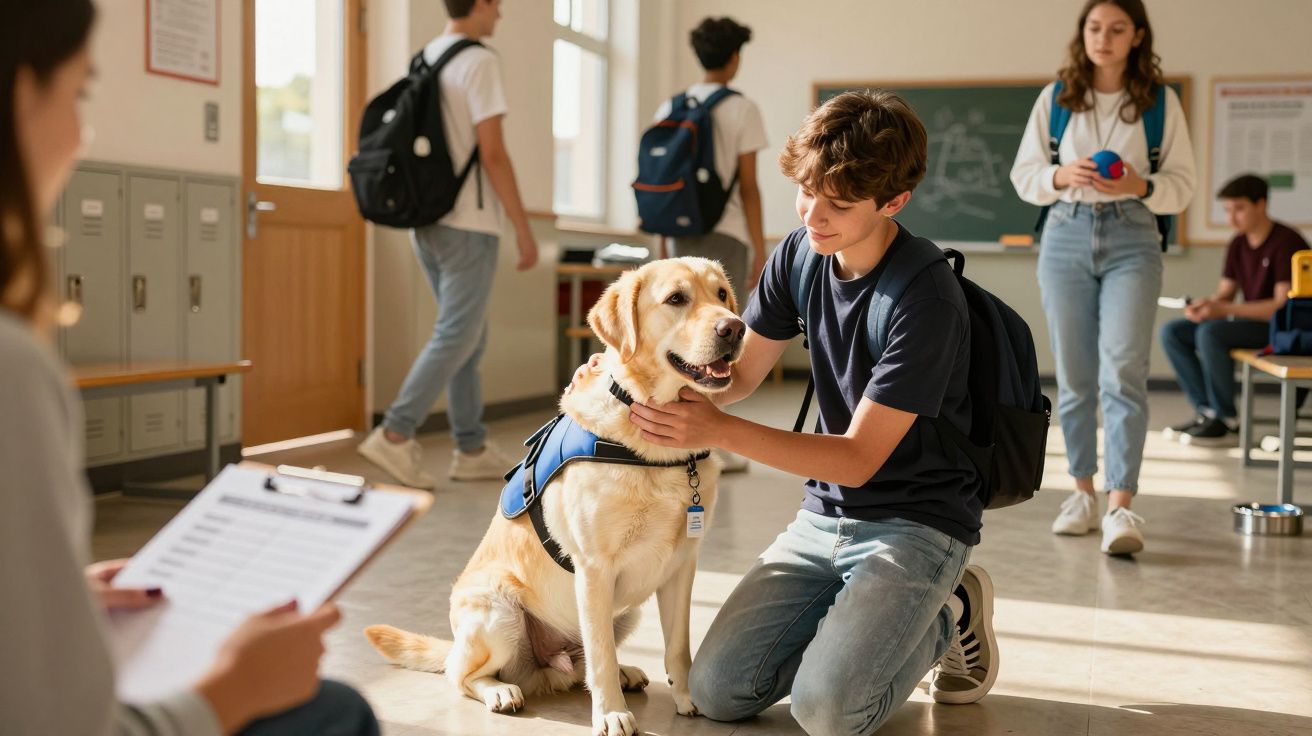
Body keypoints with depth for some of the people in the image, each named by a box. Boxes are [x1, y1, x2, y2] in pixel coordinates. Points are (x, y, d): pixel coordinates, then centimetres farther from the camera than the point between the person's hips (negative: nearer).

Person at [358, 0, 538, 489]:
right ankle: (395, 435, -10)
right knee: (456, 337, -5)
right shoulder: (479, 62, -12)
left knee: (469, 335, 13)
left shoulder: (422, 61, 14)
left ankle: (472, 449, 15)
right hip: (468, 224, -8)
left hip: (427, 220, 9)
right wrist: (523, 228, -13)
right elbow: (493, 154, -17)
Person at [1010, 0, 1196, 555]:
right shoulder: (1055, 98, 8)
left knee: (1124, 372, -16)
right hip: (1066, 237, 2)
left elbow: (1181, 184, 6)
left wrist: (1140, 186, -15)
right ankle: (1083, 493, 20)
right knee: (1074, 377, 7)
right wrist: (1062, 176, -12)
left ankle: (1121, 507, -19)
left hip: (1131, 240, -2)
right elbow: (1023, 175, 8)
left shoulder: (1161, 101, 5)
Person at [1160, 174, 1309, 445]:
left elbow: (1284, 305, -22)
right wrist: (1204, 304, -13)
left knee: (1210, 332, -32)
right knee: (1171, 332, -6)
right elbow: (1224, 293, 12)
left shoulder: (1286, 242, -15)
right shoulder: (1238, 244, 9)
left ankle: (1226, 422, -19)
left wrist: (1225, 309, -27)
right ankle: (1207, 412, -7)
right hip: (1251, 323, 8)